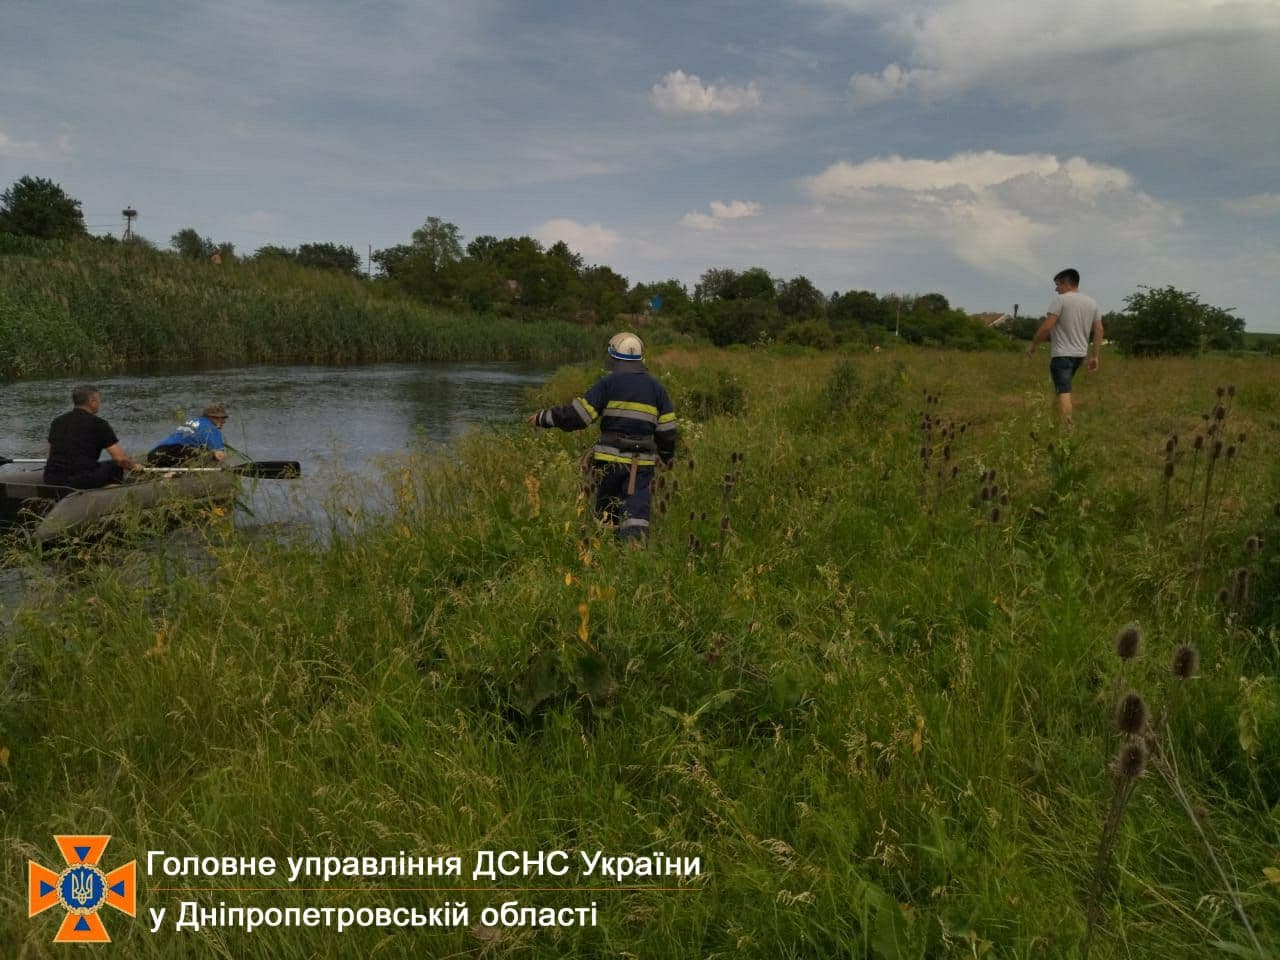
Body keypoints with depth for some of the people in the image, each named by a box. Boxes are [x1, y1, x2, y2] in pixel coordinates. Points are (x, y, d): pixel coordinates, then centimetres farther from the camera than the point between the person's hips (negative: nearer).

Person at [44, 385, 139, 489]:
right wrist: (134, 467, 14)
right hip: (82, 482, -6)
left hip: (51, 481, 6)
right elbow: (120, 458, -7)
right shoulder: (98, 424, -3)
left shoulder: (57, 422, 15)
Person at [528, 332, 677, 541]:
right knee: (635, 515, -4)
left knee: (606, 516, 16)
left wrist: (543, 417, 5)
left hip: (610, 460, -2)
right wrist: (666, 459, 27)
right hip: (642, 464, 2)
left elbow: (576, 416, -7)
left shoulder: (608, 383, -1)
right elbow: (667, 431, 11)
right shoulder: (657, 388, 10)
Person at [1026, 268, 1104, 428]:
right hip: (1080, 353, 8)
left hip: (1062, 354, -8)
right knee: (1064, 390, 22)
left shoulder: (1061, 299, -10)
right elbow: (1099, 330, 11)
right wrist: (1095, 356, 15)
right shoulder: (1092, 302, 11)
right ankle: (1067, 423, 25)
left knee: (1064, 393, -11)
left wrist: (1032, 345, -6)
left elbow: (1047, 326, -17)